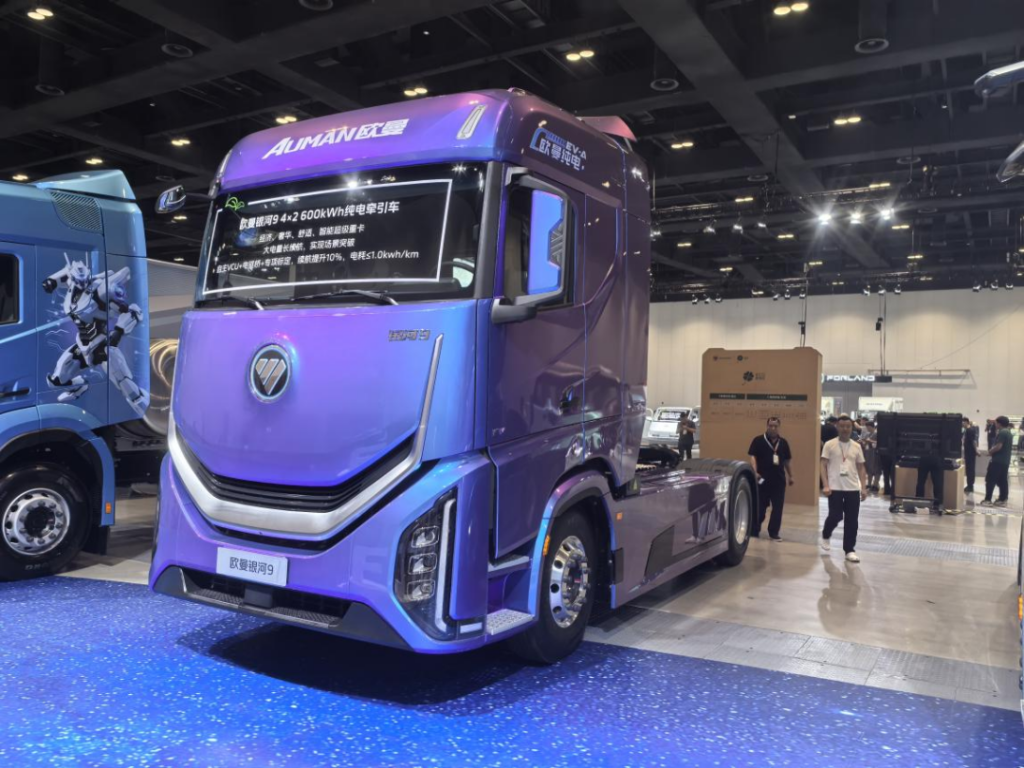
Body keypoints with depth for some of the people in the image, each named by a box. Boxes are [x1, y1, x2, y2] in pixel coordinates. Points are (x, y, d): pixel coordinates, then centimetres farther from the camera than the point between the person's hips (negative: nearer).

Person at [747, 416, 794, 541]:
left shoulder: (783, 442, 10)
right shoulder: (758, 440, -3)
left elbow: (786, 460, 19)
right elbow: (753, 457, -9)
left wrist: (790, 475, 19)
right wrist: (755, 472, -22)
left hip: (779, 480, 4)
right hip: (762, 479, -3)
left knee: (778, 508, 3)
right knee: (760, 507, 4)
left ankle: (774, 533, 12)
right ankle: (754, 531, 17)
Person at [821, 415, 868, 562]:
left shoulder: (856, 447, 9)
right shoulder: (830, 445, -2)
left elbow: (861, 468, 13)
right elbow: (823, 466, -3)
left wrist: (863, 488, 5)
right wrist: (826, 485, -12)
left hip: (853, 489, 3)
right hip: (835, 488, -3)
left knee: (852, 521, 3)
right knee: (835, 516, -6)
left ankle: (849, 550, 14)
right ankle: (825, 535, 25)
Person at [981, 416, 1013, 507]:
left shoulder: (1001, 433, -16)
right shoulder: (1009, 433, 14)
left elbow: (998, 446, -22)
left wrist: (990, 451, -5)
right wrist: (993, 450, 14)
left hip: (998, 461, -9)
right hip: (1005, 461, 9)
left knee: (990, 480, -6)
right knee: (1003, 481, 10)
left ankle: (988, 500, -7)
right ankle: (1002, 500, 12)